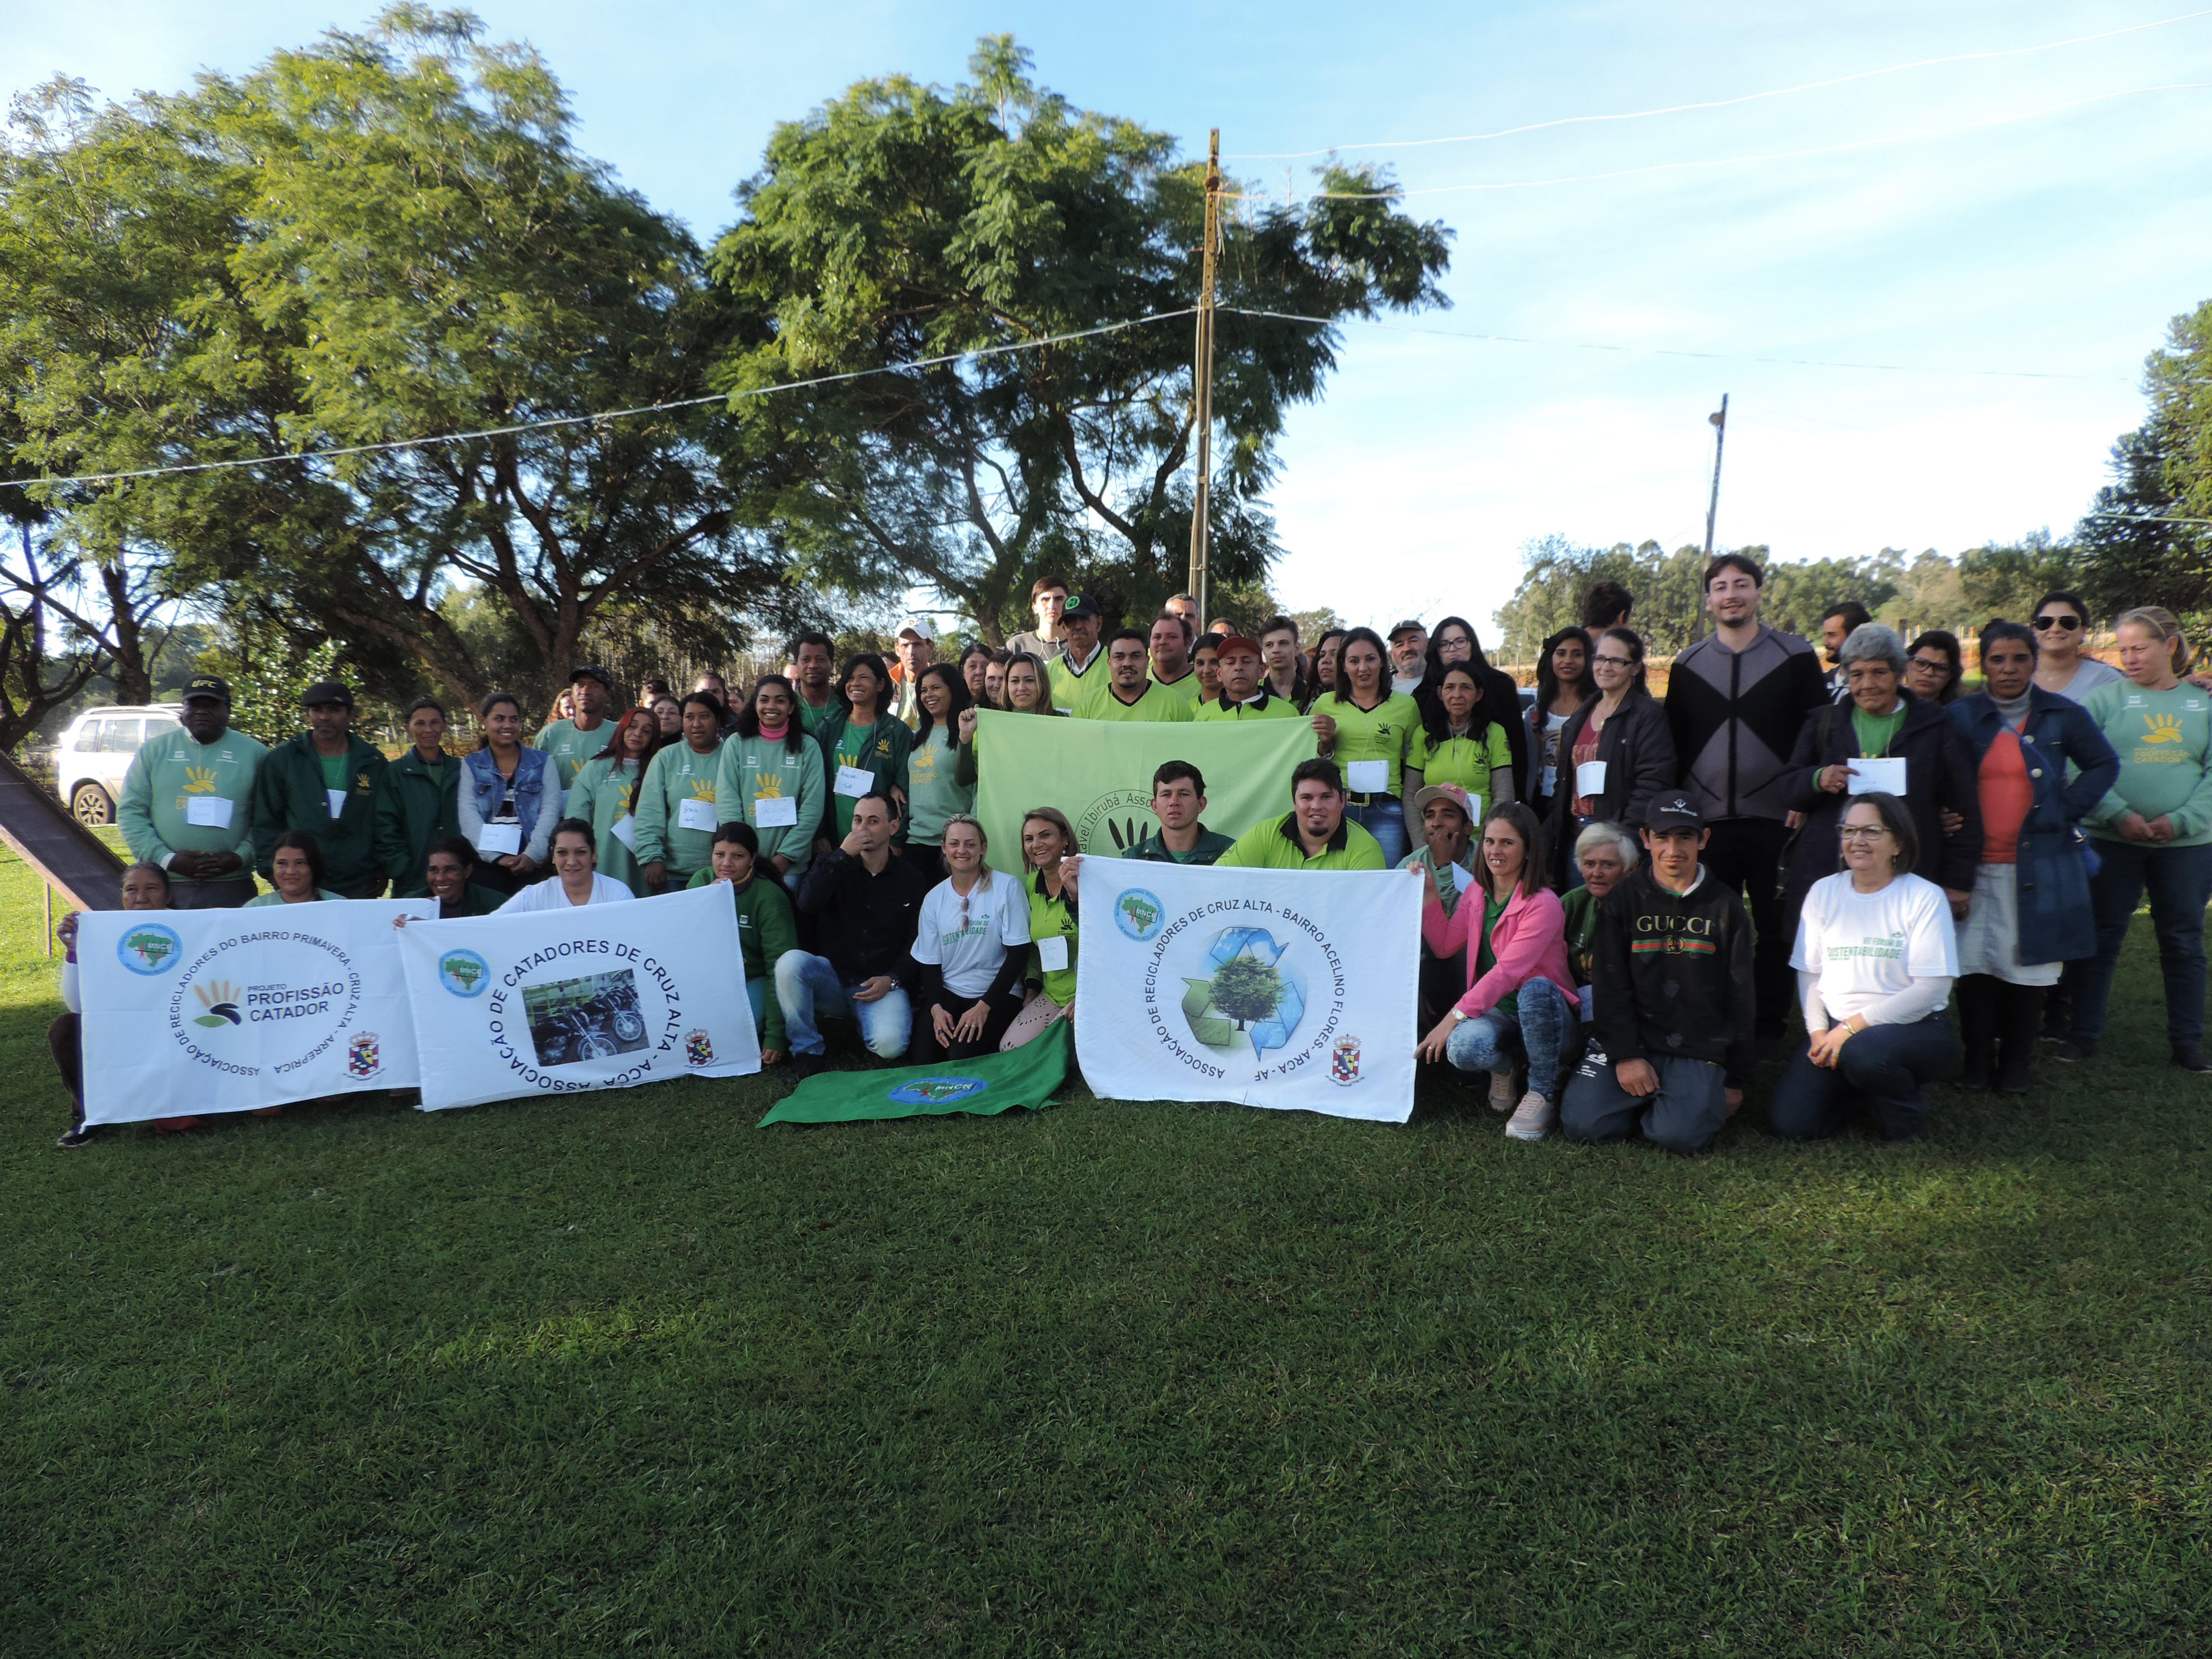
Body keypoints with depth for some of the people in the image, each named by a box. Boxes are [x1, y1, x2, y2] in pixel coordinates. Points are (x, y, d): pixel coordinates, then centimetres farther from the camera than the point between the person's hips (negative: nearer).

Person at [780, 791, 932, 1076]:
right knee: (790, 962, -31)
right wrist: (842, 855, -17)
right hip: (833, 976, 2)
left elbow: (917, 944, 3)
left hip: (881, 985, -2)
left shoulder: (912, 881, 4)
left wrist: (891, 980, -13)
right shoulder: (833, 864, 7)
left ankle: (869, 1025, 8)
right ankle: (806, 1051, -13)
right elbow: (807, 904, -15)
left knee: (890, 1044, -31)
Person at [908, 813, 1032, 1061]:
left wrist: (984, 1006, -13)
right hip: (946, 992, 3)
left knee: (961, 1058, -26)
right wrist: (936, 1007, -11)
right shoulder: (934, 898, 6)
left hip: (996, 994, -3)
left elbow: (1018, 953, -8)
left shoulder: (1006, 887, -6)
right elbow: (929, 961, 8)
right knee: (923, 1061, -20)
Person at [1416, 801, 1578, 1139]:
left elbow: (1508, 972, -25)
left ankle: (1543, 1094, -16)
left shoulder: (1544, 904, -17)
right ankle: (1503, 1068, 9)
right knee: (1463, 1047, -31)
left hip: (1544, 1016, -4)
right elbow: (1445, 946, 12)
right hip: (1496, 1013, 4)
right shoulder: (1477, 894, 5)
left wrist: (1455, 1016, -30)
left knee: (1536, 988, -39)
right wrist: (1429, 897, 0)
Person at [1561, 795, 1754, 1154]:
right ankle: (1649, 1105, 9)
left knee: (1681, 1134, -26)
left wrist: (1734, 1078, 8)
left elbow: (1740, 999, 11)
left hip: (1698, 1052, 0)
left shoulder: (1725, 908, 8)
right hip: (1629, 1041, 0)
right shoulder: (1623, 901, 5)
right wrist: (1625, 1055, -11)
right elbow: (1609, 987, 0)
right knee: (1582, 1124, -20)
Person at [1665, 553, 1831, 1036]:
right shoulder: (1688, 663, 9)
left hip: (1776, 820, -2)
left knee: (1777, 932, 6)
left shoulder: (1795, 656, 2)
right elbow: (1674, 744, 13)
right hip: (1705, 821, 2)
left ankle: (1771, 1028, 18)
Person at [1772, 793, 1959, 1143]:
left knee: (1864, 1052, -39)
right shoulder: (1823, 892, 7)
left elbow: (1933, 988, -12)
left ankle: (1907, 1110, -3)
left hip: (1912, 1026, -4)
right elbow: (1809, 973, 8)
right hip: (1835, 1029, 4)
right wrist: (1818, 1031, -8)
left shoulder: (1925, 897, -6)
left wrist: (1852, 1028, -16)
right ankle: (1853, 1085, 19)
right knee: (1790, 1123, -13)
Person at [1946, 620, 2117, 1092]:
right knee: (1973, 965, 0)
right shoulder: (1962, 716, 4)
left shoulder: (2063, 716, 3)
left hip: (2037, 865, 0)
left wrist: (2067, 811, 0)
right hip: (1976, 863, 0)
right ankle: (1977, 1060, 14)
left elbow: (2104, 765, 11)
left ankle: (2015, 1062, 19)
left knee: (2028, 964, 5)